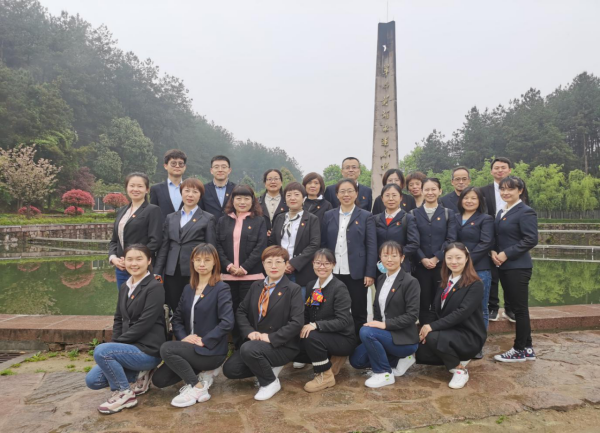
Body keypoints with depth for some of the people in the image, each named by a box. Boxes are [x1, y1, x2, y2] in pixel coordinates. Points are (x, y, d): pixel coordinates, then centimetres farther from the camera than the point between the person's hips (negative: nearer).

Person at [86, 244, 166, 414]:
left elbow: (145, 323, -18)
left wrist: (117, 343, -13)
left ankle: (125, 394, -7)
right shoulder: (125, 287, 11)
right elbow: (118, 319, 14)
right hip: (129, 347, 8)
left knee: (101, 351, -25)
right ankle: (139, 374, 15)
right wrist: (115, 343, -2)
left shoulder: (155, 287, -13)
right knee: (92, 380, -2)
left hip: (148, 349, -8)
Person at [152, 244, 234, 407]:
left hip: (211, 351, -7)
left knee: (166, 349, -25)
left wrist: (204, 341, -21)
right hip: (190, 348, 7)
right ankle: (200, 373, 14)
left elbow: (227, 322, -20)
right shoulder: (188, 289, 11)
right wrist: (183, 337, -10)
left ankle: (198, 388, -9)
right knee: (158, 380, -3)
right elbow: (177, 319, 9)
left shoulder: (221, 289, -9)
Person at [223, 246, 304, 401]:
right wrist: (249, 331, -10)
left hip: (282, 345, -6)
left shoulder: (293, 289, -9)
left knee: (248, 349, -31)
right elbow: (241, 311, 8)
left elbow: (297, 322, -17)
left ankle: (271, 382, -6)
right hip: (256, 341, 6)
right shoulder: (256, 286, 8)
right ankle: (268, 368, 12)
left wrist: (271, 338, -22)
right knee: (230, 369, -10)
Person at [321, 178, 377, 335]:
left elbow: (371, 246, -2)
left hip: (356, 273, -2)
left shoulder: (366, 216, 2)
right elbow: (323, 244, 8)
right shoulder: (328, 216, 9)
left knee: (359, 313, 7)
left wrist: (370, 273, -8)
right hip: (333, 272, 2)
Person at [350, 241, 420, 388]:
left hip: (404, 338, -8)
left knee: (366, 332, -29)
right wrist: (376, 323, -2)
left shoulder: (410, 282, -14)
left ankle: (385, 373, -10)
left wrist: (385, 324, -25)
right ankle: (399, 360, 13)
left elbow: (412, 315, -20)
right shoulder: (381, 279, 8)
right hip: (384, 333, 8)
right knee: (356, 360, 0)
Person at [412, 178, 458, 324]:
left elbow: (451, 239, -2)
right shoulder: (414, 214, 7)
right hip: (421, 265, 0)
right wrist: (423, 259, -12)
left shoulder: (448, 213, 7)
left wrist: (436, 258, -12)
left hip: (442, 265, 0)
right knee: (423, 304, 4)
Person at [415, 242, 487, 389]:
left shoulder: (475, 285, -13)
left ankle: (460, 370, -7)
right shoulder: (445, 282, 9)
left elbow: (462, 312, -24)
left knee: (433, 338, -32)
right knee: (419, 350, -11)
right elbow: (437, 311, 8)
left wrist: (433, 326, -28)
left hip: (469, 336, -7)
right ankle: (456, 359, 13)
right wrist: (427, 326, -11)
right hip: (448, 332, 7)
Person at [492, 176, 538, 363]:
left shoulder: (526, 212, -10)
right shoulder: (501, 212, 15)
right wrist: (493, 251, -2)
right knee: (514, 306, 13)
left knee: (520, 308, 1)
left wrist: (506, 254, -17)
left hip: (518, 267, -8)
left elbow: (531, 240, -18)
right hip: (503, 266, 8)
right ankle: (527, 348, 24)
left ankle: (519, 351, 13)